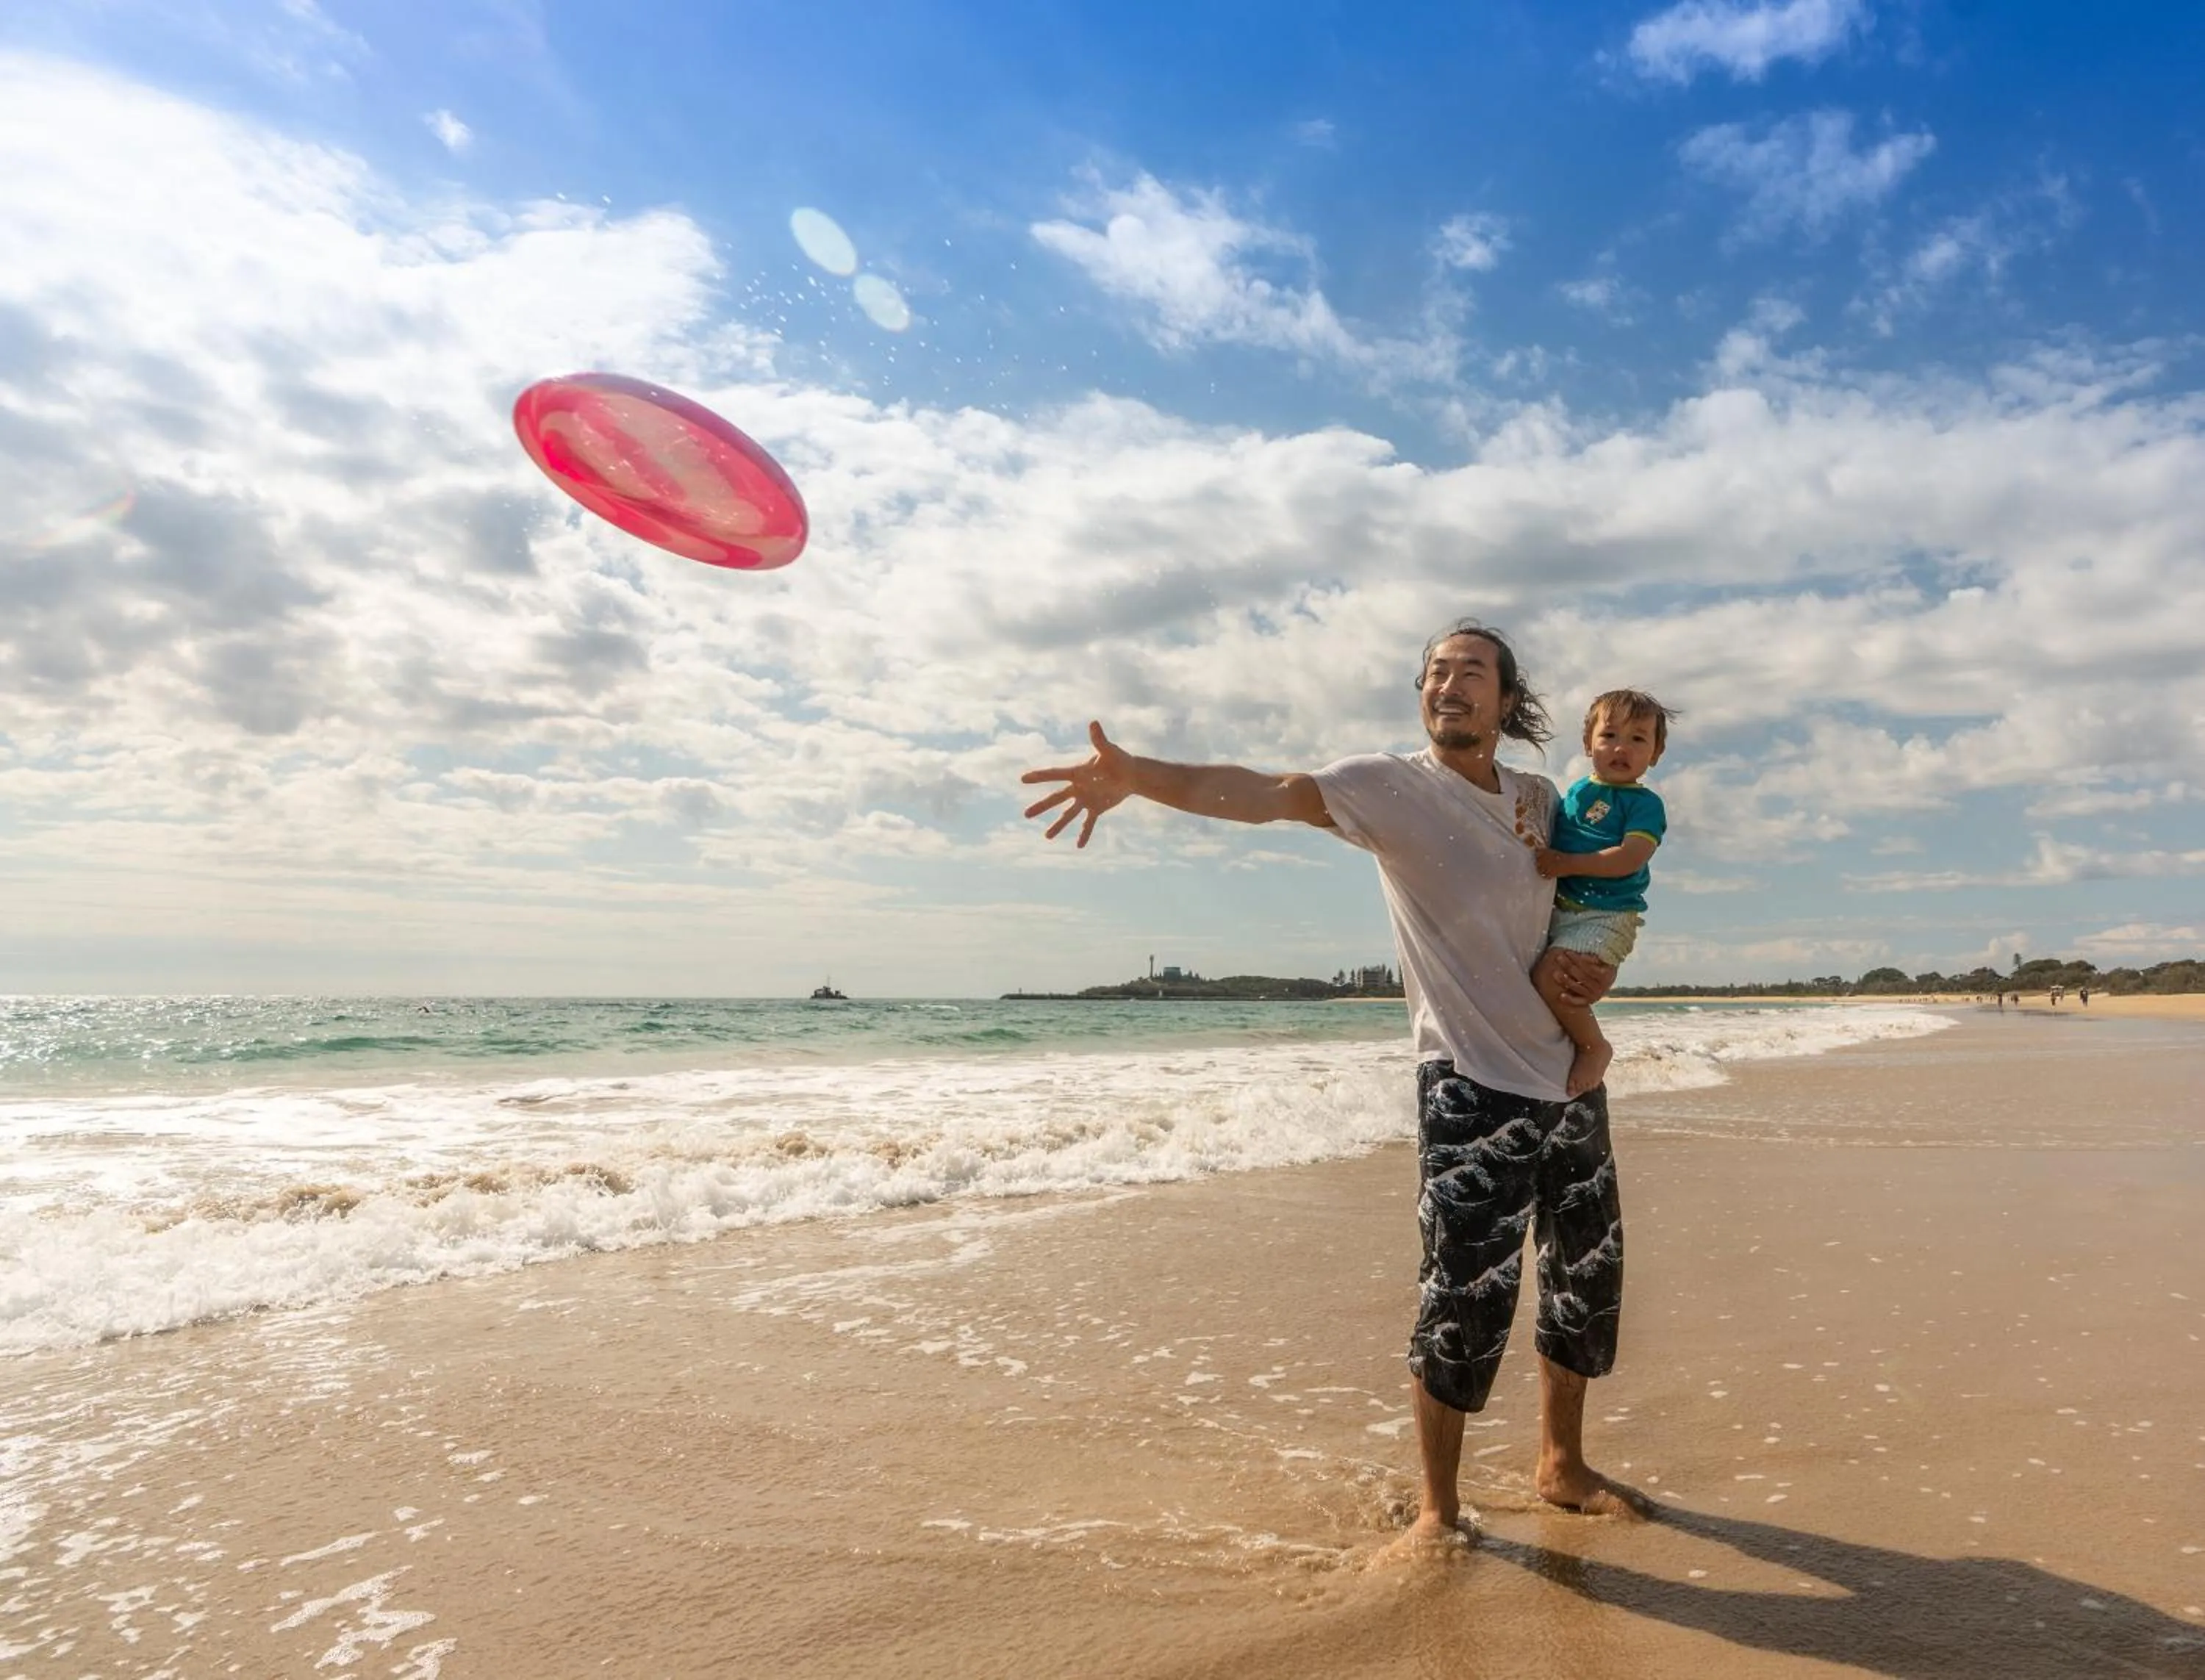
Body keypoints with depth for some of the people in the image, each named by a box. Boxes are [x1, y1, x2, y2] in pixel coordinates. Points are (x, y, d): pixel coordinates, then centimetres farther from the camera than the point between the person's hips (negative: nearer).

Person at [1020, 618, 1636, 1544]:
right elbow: (1268, 792, -26)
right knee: (1466, 1295, -6)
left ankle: (1562, 1466, 38)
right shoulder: (1392, 784, -10)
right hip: (1472, 1086, -7)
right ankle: (1438, 1505, 16)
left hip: (1569, 1077, 7)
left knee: (1589, 1274, 16)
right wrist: (1141, 775, -44)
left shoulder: (1539, 798, 8)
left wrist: (1600, 964, -1)